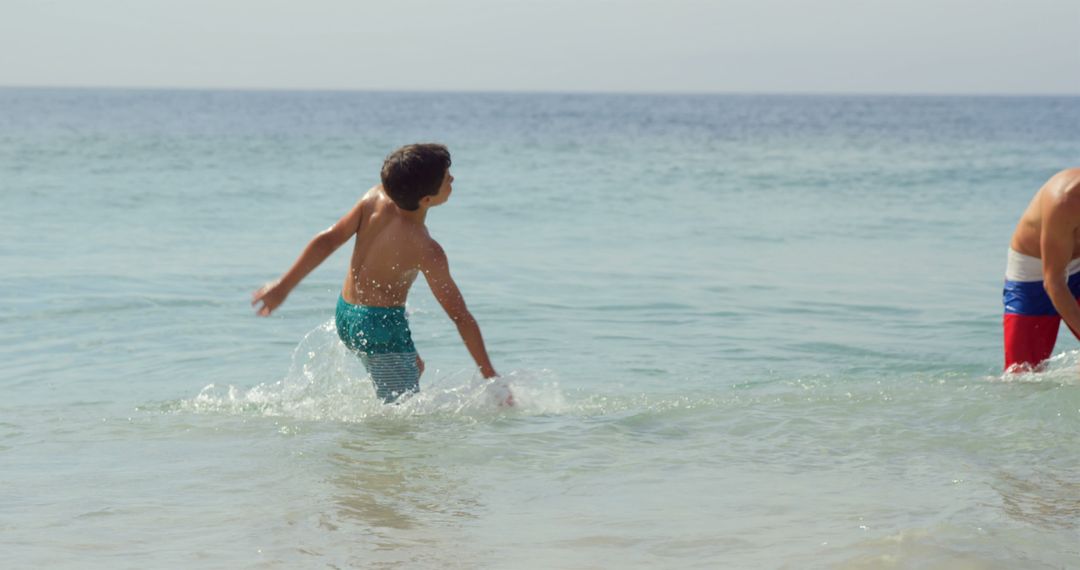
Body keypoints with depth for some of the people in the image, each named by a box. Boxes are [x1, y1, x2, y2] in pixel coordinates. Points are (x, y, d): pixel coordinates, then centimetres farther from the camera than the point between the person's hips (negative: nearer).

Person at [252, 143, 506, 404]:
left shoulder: (375, 198, -8)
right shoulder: (427, 251, -23)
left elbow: (328, 240, -5)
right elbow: (461, 316, -18)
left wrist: (283, 286, 3)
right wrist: (490, 375, -12)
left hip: (346, 314, 8)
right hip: (382, 326, -8)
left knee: (414, 367, 29)